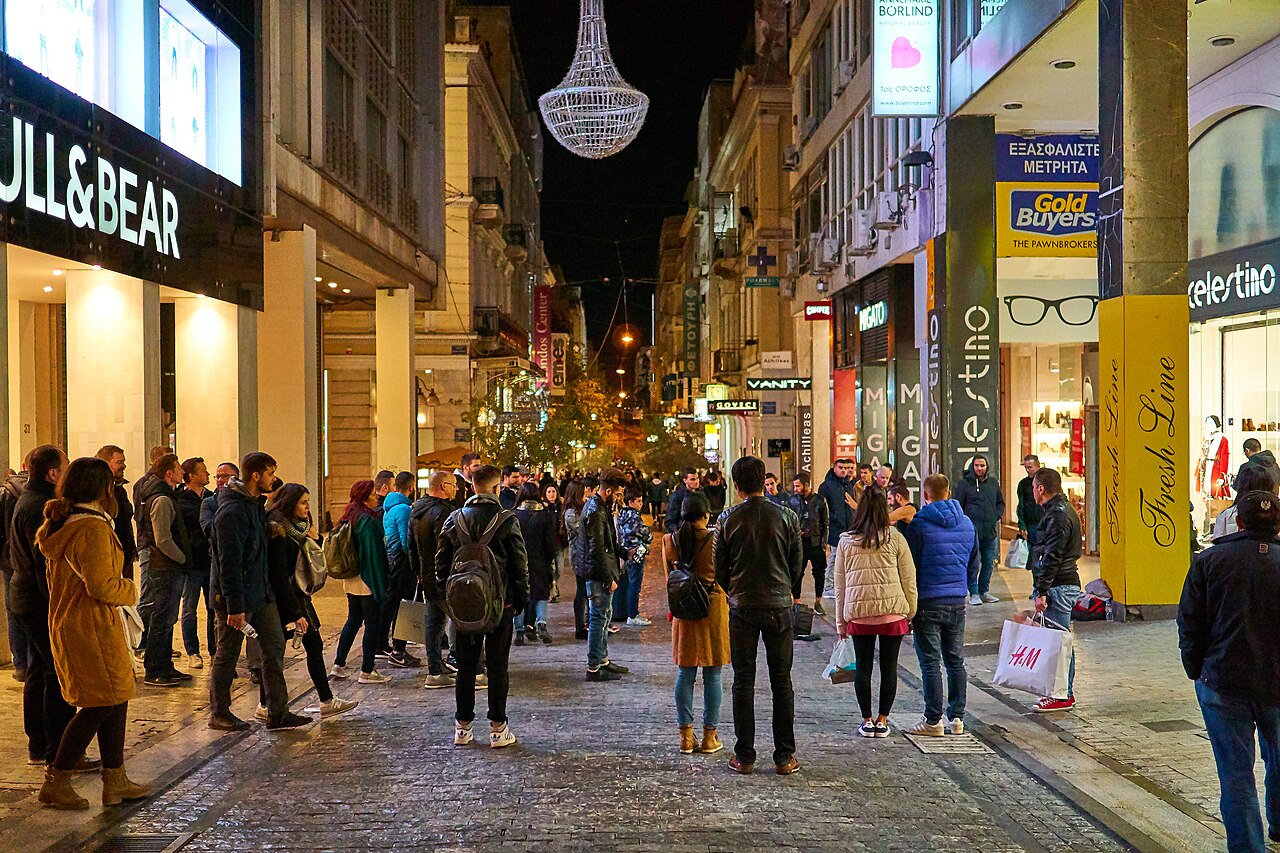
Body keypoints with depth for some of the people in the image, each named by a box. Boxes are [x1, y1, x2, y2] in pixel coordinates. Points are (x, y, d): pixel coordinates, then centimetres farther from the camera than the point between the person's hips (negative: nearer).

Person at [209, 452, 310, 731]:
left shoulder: (255, 503, 11)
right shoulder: (232, 512, -19)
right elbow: (229, 564, -22)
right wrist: (235, 607, -22)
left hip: (260, 591, 9)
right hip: (237, 595, -9)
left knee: (275, 647, 7)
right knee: (227, 655, 4)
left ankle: (278, 713, 11)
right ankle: (218, 714, 17)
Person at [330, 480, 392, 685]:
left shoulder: (349, 519, 9)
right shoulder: (369, 520, -17)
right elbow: (375, 553, -19)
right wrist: (381, 583, -16)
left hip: (351, 581, 9)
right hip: (367, 580, -9)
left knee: (353, 620, 19)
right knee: (373, 622, -1)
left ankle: (339, 665, 21)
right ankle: (367, 671, 2)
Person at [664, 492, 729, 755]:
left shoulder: (670, 541, -2)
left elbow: (670, 578, 8)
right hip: (714, 608, -3)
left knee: (685, 674, 9)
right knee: (712, 676, 5)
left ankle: (686, 736, 11)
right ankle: (710, 737, 10)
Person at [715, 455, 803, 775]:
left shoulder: (728, 519, -4)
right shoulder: (787, 517, -3)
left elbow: (719, 568, 1)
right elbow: (797, 565, 3)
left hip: (742, 608, 0)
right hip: (779, 606, 0)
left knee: (743, 682, 7)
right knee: (782, 682, 8)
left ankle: (744, 757, 9)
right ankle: (784, 757, 9)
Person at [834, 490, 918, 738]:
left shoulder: (846, 541, 4)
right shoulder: (895, 538, -1)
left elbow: (840, 585, 8)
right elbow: (909, 580, 0)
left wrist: (841, 622, 14)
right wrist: (911, 613, 10)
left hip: (859, 614, 1)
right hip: (893, 612, -1)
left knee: (863, 667, 10)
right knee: (889, 667, 9)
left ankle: (867, 721, 13)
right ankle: (882, 721, 13)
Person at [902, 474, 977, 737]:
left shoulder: (918, 524, -11)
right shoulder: (967, 523, 6)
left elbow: (910, 565, -10)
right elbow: (974, 562, 15)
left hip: (928, 601, -5)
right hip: (958, 602, 5)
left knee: (930, 663, -1)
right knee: (955, 661, 13)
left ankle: (933, 721, 2)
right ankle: (957, 718, 16)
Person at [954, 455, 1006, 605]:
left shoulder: (993, 483, 12)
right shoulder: (964, 483, -1)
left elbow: (1000, 502, 22)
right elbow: (958, 506, 0)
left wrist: (997, 516, 6)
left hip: (991, 531, 5)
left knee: (989, 563, 9)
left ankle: (984, 591, 20)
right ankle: (974, 593, 1)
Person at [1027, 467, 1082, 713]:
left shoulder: (1058, 515, -16)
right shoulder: (1061, 509, 17)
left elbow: (1052, 558, -21)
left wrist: (1041, 591, -20)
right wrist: (1042, 589, 22)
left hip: (1058, 587, -11)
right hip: (1065, 584, 11)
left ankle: (1063, 696, -1)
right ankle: (1064, 692, 20)